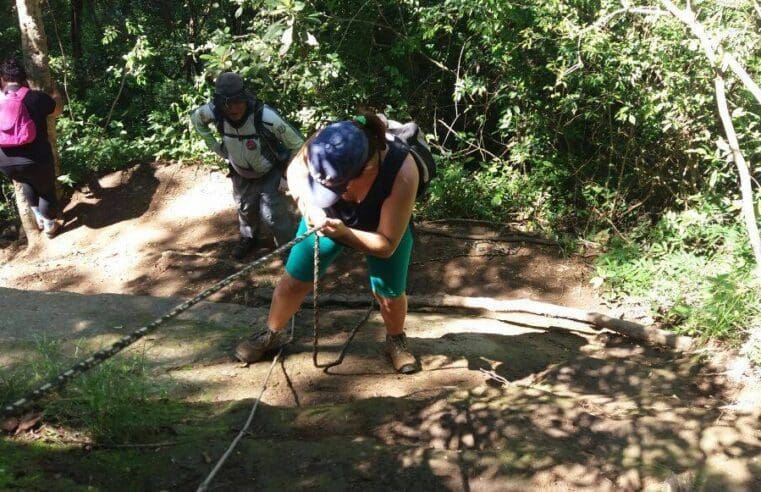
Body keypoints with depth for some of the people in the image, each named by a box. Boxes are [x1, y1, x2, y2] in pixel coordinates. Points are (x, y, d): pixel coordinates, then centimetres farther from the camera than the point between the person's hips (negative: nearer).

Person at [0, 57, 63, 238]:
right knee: (46, 189, 24)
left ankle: (38, 218, 43)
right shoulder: (37, 98, -10)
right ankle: (50, 226, 42)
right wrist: (56, 93, 31)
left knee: (27, 182, 35)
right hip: (36, 160, -3)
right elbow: (58, 110, 11)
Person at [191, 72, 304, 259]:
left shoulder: (266, 117, -39)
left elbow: (297, 144, -26)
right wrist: (215, 146, -3)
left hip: (269, 173, -4)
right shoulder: (214, 112, -28)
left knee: (273, 213, -6)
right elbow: (195, 118, 0)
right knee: (245, 208, 22)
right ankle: (248, 238, 51)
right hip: (241, 173, 4)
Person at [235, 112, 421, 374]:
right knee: (294, 279, 7)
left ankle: (396, 341, 33)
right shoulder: (320, 147, -38)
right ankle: (271, 333, 34)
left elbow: (387, 245, -33)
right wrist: (306, 203, -32)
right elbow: (295, 169, -12)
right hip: (326, 216, 2)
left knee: (390, 293, 0)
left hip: (383, 226, -2)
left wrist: (342, 233, -48)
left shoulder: (401, 171, -44)